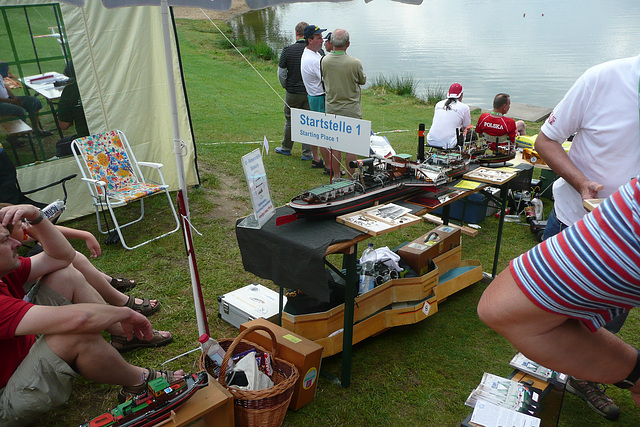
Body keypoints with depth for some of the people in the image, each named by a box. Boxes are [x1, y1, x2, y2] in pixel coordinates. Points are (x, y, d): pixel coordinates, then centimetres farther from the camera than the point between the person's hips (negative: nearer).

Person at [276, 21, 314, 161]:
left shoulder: (288, 50, -8)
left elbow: (281, 72, -3)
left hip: (293, 92, -1)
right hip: (311, 93, 1)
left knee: (290, 121, 14)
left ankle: (286, 148, 30)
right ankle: (307, 153, 12)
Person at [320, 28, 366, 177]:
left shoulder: (325, 61, -7)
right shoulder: (355, 63, -16)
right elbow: (363, 81, 1)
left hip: (331, 108, 4)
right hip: (351, 109, -3)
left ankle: (336, 176, 21)